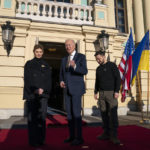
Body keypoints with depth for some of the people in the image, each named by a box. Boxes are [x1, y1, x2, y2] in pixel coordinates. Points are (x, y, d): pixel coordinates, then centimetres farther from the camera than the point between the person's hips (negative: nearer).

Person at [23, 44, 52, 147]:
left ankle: (41, 139, 11)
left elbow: (49, 80, 9)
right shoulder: (29, 64, 8)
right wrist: (35, 91, -10)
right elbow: (27, 79, 0)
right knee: (32, 118, 0)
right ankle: (33, 141, 8)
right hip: (31, 94, -2)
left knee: (42, 117, 1)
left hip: (43, 94, 2)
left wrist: (43, 89, -8)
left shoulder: (46, 65, 15)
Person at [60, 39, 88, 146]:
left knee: (76, 113, -9)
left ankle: (79, 138, 2)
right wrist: (61, 81, -5)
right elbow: (61, 73, 17)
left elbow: (84, 71, -16)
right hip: (67, 90, 6)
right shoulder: (64, 59, 16)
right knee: (69, 113, 7)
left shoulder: (81, 57, -2)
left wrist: (75, 66, -35)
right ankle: (72, 136, 17)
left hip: (77, 88, -6)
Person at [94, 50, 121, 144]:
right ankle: (107, 134, 14)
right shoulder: (98, 69, 15)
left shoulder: (112, 65, -4)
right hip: (102, 93, 6)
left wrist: (117, 91, -17)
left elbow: (118, 78, -9)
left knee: (113, 114, -9)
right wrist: (95, 92, 11)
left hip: (111, 93, -6)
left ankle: (114, 136, -3)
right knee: (104, 114, 5)